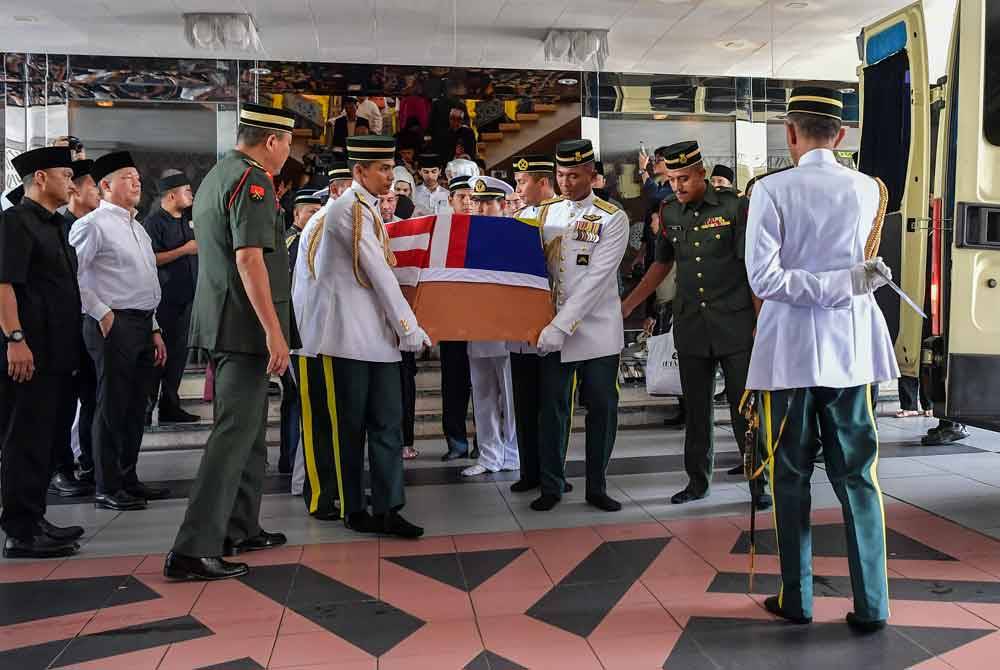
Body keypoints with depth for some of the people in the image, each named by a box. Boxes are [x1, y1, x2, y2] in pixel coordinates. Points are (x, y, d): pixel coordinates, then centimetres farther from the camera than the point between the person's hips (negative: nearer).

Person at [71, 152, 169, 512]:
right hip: (114, 325, -8)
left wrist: (154, 329, 18)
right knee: (112, 408, -3)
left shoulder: (138, 228, 19)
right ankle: (107, 489, 6)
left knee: (135, 408, 12)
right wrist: (101, 314, -13)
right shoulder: (94, 224, -7)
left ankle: (128, 479, 23)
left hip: (142, 324, 8)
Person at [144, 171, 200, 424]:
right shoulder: (154, 222, -8)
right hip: (163, 300, -8)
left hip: (185, 298, 8)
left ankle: (170, 407, 18)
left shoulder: (185, 222, 17)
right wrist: (185, 249, -16)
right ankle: (145, 408, 4)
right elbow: (151, 260, -18)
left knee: (178, 353, 10)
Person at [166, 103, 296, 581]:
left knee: (250, 430, 17)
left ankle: (239, 529, 27)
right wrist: (274, 331, -24)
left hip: (220, 324, 10)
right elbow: (249, 258, -23)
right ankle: (193, 550, -5)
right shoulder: (252, 180, -13)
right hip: (245, 326, -10)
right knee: (234, 433, -7)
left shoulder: (215, 176, 18)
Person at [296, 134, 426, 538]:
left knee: (387, 423, 5)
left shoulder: (367, 209, 18)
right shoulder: (349, 209, -11)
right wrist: (409, 328, -10)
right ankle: (354, 511, 15)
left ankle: (387, 509, 9)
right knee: (350, 426, 3)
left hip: (378, 335, 9)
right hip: (348, 336, -9)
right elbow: (379, 274, -14)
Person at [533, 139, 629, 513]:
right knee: (552, 408, 5)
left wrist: (562, 326, -20)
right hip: (553, 329, 2)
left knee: (603, 408, 4)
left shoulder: (612, 218, -5)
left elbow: (596, 278, -14)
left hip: (598, 329, -2)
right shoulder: (543, 213, 7)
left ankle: (597, 486, 20)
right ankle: (551, 486, 18)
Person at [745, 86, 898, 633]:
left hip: (789, 351, -3)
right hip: (850, 348, 3)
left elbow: (764, 278, -16)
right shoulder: (867, 189, 3)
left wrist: (845, 282, -11)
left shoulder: (772, 190, -8)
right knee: (856, 475, 9)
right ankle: (870, 605, 12)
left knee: (791, 475, 8)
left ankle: (796, 598, 18)